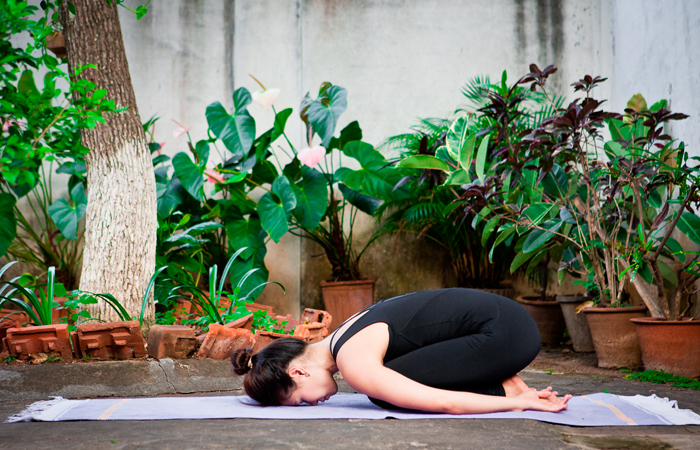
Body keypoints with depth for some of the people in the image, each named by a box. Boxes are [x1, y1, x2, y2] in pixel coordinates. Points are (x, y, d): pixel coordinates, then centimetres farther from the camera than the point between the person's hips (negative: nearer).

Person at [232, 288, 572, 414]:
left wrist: (519, 401, -9)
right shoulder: (348, 339, 13)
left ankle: (504, 390, -4)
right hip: (504, 318, 9)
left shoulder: (354, 365, -18)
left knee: (384, 392, -13)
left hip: (506, 332, -9)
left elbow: (445, 403, -20)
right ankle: (506, 386, 9)